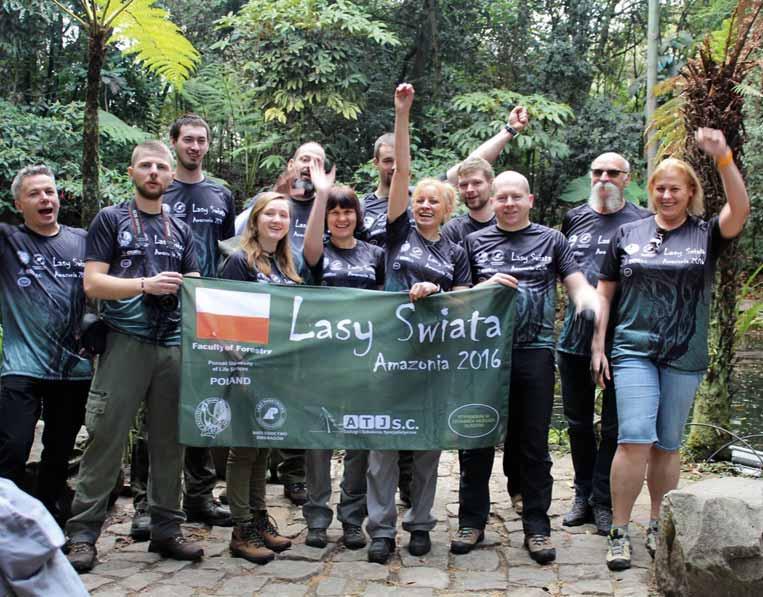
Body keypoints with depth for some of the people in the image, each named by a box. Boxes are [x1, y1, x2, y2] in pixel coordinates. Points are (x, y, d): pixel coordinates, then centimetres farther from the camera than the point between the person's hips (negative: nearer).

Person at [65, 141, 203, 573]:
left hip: (173, 344, 4)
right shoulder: (111, 220, 6)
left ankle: (167, 529, 16)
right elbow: (93, 283, -4)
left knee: (169, 441, 7)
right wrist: (147, 284, -15)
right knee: (106, 438, -6)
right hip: (125, 342, -4)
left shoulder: (181, 230, 18)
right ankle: (83, 532, 0)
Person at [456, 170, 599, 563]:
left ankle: (536, 526, 13)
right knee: (477, 439, 5)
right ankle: (472, 520, 16)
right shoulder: (474, 242, 11)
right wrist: (486, 286, -9)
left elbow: (579, 288, 2)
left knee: (534, 443, 5)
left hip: (534, 352, -1)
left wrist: (596, 310, -20)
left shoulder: (551, 240, 9)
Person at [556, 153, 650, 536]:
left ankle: (603, 502, 14)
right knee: (578, 422, 13)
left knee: (613, 426, 3)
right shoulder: (574, 218, 11)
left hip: (620, 341, -4)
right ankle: (584, 495, 26)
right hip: (574, 336, 4)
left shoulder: (641, 222, -2)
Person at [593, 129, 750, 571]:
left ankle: (658, 528, 22)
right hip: (634, 351, -1)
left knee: (667, 445, 9)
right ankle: (619, 533, -4)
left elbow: (740, 210, -17)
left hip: (684, 356, 1)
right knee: (635, 439, -12)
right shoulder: (628, 235, 6)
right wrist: (598, 345, 4)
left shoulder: (706, 235, 3)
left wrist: (723, 157, -28)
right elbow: (605, 293, 10)